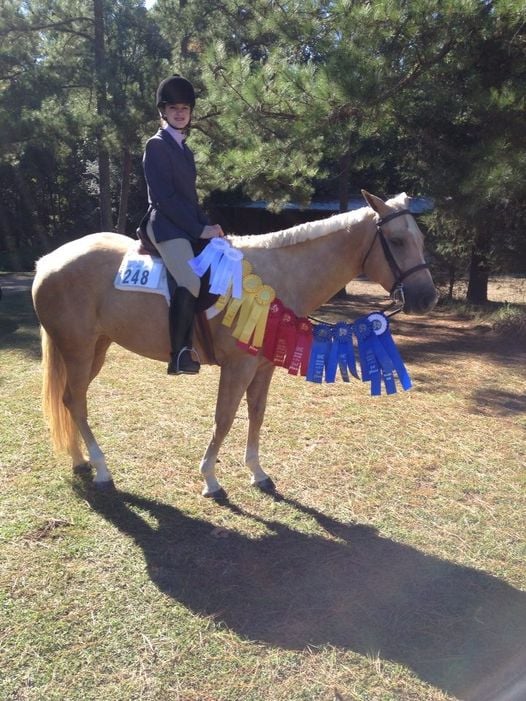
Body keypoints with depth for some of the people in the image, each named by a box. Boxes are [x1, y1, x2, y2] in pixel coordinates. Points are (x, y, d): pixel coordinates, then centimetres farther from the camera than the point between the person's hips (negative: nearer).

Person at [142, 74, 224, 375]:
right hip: (167, 226, -9)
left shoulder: (185, 150, 22)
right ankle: (179, 354, -22)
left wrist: (208, 225, 5)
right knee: (191, 282, -29)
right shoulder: (157, 146, -4)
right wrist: (199, 229, -16)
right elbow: (164, 198, -14)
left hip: (189, 226, 9)